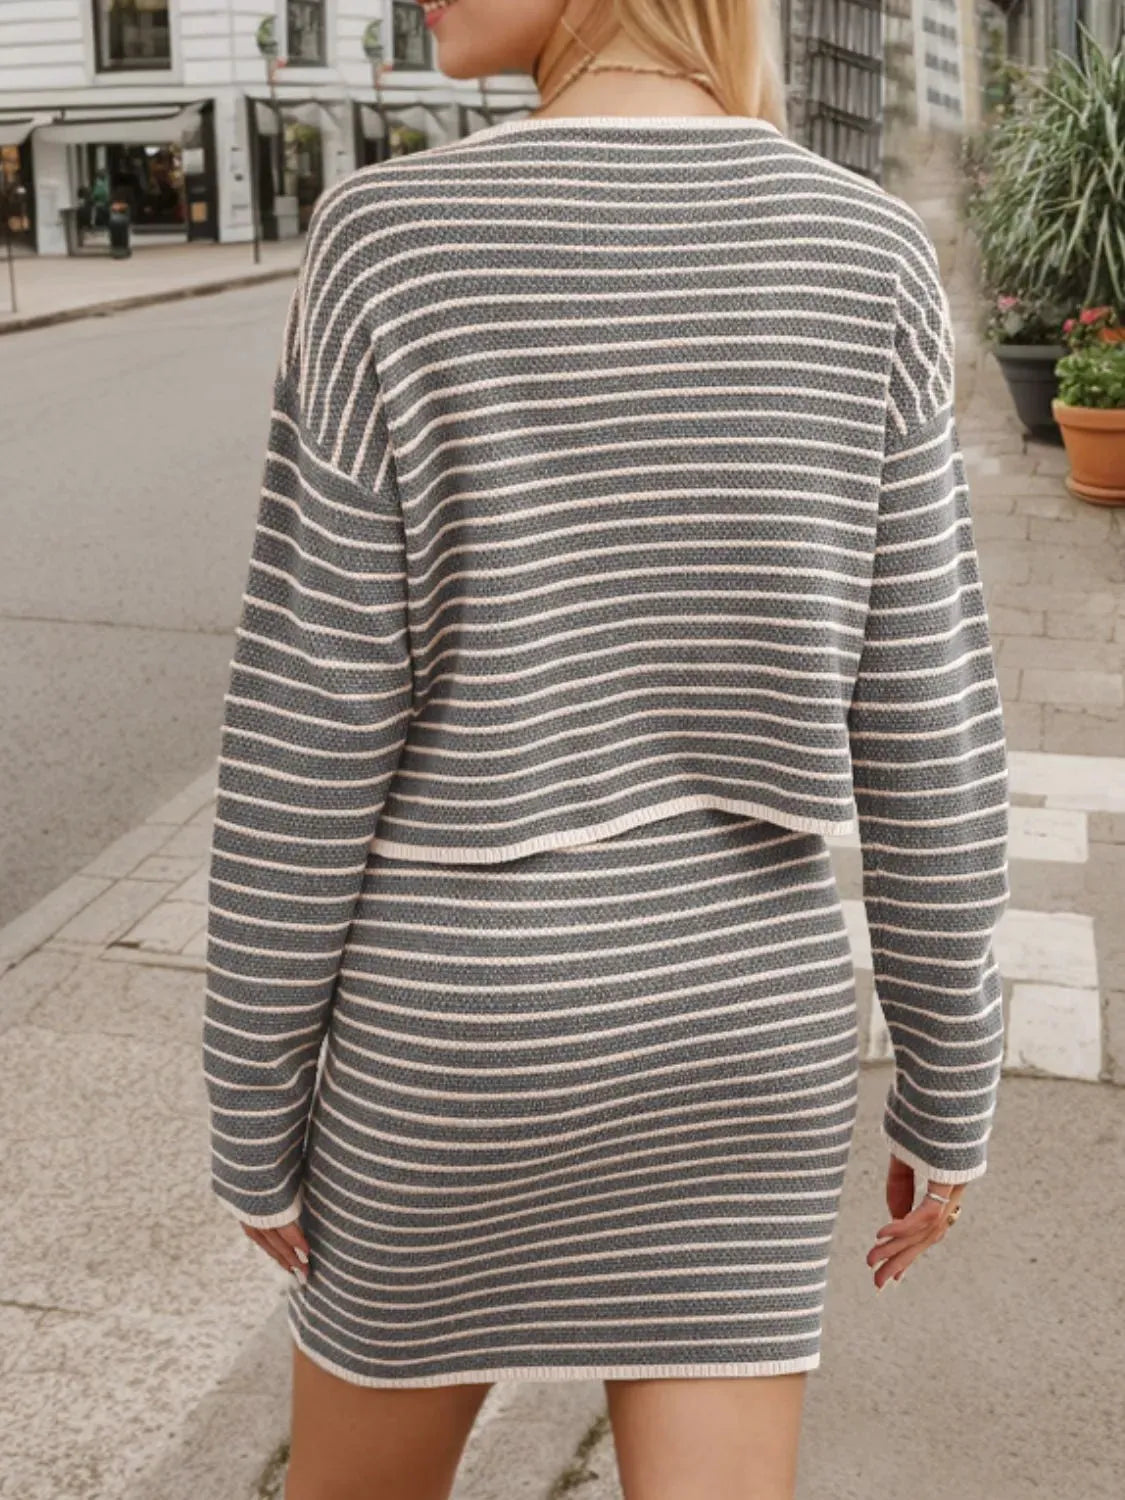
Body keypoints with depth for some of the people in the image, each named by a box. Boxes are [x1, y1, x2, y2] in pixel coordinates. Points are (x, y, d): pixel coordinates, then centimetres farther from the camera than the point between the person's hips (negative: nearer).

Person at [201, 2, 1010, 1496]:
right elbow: (924, 726, -6)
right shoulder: (867, 255, -7)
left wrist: (253, 1118, 1)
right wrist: (949, 1088, 8)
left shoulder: (390, 247, -16)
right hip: (740, 1023, 3)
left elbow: (309, 744, -13)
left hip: (460, 1036, -2)